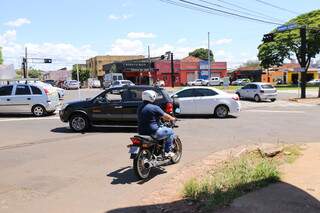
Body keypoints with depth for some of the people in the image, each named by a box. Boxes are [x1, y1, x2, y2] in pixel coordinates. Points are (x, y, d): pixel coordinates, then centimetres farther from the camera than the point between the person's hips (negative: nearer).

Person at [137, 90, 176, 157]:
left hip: (141, 132, 8)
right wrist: (172, 119, 16)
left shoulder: (140, 108, 9)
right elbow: (166, 116, -6)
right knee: (170, 132, 9)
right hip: (153, 132, -8)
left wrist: (160, 117, 33)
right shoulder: (155, 107, -14)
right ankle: (167, 152, 9)